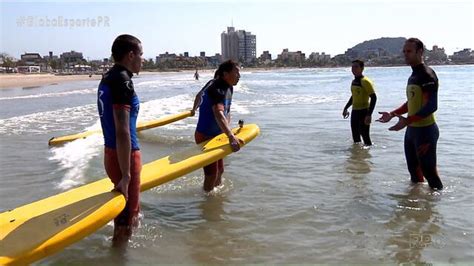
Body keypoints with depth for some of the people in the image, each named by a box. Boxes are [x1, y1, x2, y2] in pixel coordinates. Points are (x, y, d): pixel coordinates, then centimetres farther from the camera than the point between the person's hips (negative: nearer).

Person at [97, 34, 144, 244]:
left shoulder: (108, 78, 12)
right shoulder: (123, 81, -19)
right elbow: (122, 132, -24)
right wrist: (125, 176, -22)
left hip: (111, 153, 10)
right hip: (124, 156, -10)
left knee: (132, 212, 25)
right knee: (125, 221, 3)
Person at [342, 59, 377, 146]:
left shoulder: (365, 81, -14)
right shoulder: (353, 81, 11)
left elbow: (373, 98, -20)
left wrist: (369, 114, -26)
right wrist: (346, 108, 24)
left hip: (363, 112, -8)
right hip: (354, 112, 8)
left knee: (365, 136, -8)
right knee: (355, 138, 14)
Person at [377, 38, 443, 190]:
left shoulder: (427, 75, -16)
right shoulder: (413, 76, 14)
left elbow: (431, 106, -25)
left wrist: (406, 121, -32)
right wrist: (392, 114, 13)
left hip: (425, 130, -10)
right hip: (411, 130, 10)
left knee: (429, 171, -5)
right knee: (414, 169, 20)